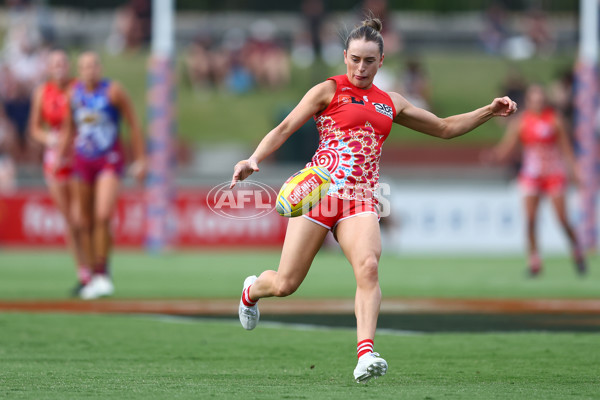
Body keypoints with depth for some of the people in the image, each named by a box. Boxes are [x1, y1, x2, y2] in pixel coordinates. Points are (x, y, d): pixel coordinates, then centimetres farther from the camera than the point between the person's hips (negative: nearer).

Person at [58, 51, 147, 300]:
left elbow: (134, 125, -4)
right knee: (85, 223, 4)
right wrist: (60, 156, 16)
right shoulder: (74, 93, 5)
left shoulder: (113, 91, -8)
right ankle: (92, 278, 14)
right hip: (83, 161, 5)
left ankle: (102, 273, -9)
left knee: (103, 216, -20)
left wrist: (141, 160, -6)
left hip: (110, 160, -4)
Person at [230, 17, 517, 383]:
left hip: (361, 199, 3)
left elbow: (445, 128, 28)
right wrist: (254, 160, -16)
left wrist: (489, 111, 18)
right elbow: (285, 129, 0)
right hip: (320, 188, -3)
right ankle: (252, 290, 36)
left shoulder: (390, 103, 18)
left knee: (368, 266, -26)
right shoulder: (330, 90, 5)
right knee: (285, 284, -1)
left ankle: (366, 355, -34)